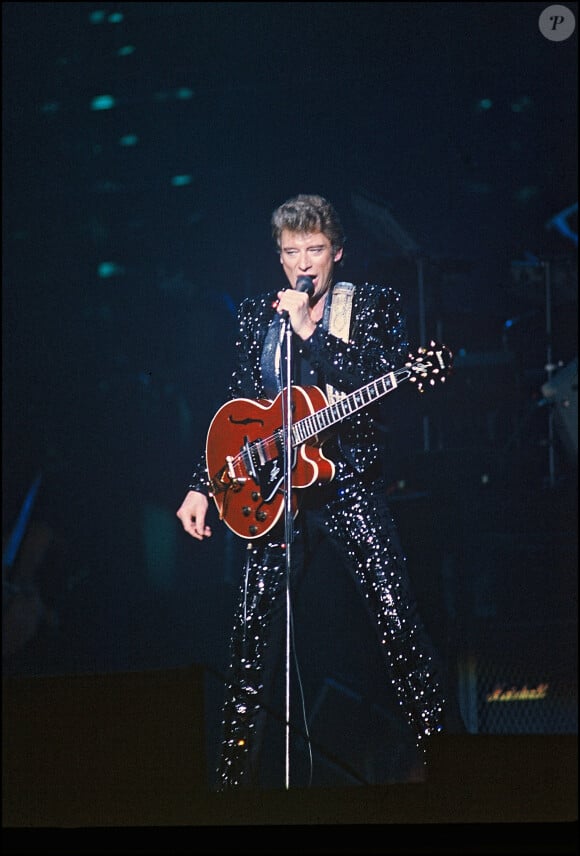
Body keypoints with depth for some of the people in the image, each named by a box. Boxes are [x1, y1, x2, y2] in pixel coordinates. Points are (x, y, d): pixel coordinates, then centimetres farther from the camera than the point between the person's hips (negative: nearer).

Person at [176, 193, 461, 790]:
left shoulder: (374, 306, 3)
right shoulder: (255, 315, 12)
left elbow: (380, 382, -12)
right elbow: (235, 409, 14)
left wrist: (309, 329, -17)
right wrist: (201, 486, 6)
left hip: (350, 483, -3)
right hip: (273, 491, 3)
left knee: (399, 623, -9)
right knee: (253, 630, 0)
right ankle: (236, 778, 8)